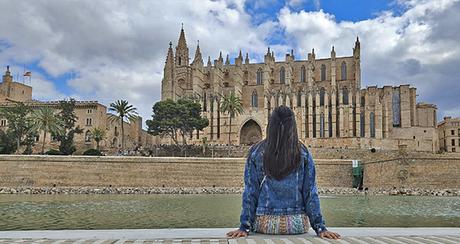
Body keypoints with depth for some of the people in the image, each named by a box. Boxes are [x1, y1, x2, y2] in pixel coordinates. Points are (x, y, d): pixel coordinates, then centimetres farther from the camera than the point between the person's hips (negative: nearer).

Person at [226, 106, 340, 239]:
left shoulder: (256, 153, -4)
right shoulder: (303, 154, -2)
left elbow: (250, 192, -4)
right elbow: (311, 193, -2)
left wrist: (245, 227, 0)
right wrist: (320, 227, 3)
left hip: (265, 224, 0)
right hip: (297, 224, 1)